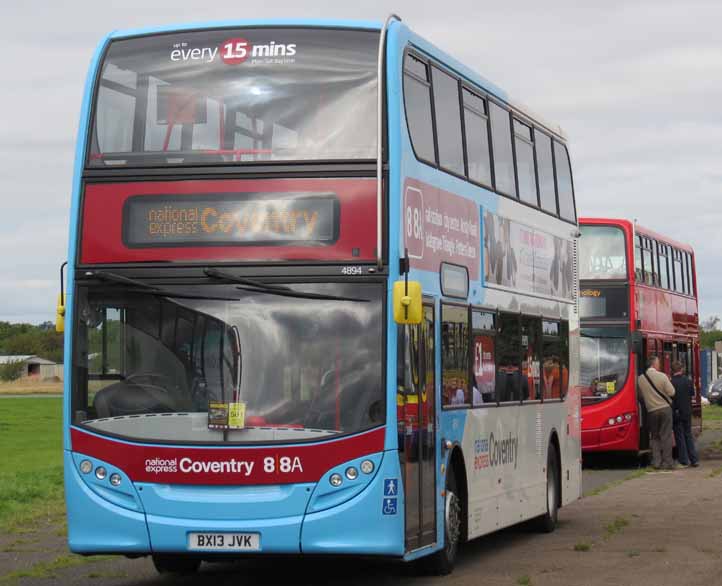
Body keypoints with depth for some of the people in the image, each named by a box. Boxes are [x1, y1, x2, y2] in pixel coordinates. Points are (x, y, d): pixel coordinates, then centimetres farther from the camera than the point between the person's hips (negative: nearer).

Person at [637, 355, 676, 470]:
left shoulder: (640, 378, -1)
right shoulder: (662, 376, -11)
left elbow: (641, 395, 7)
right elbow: (671, 392, -9)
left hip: (651, 410, 3)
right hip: (665, 408, -3)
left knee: (655, 437, 12)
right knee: (666, 436, 0)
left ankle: (656, 462, 6)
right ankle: (667, 462, -2)